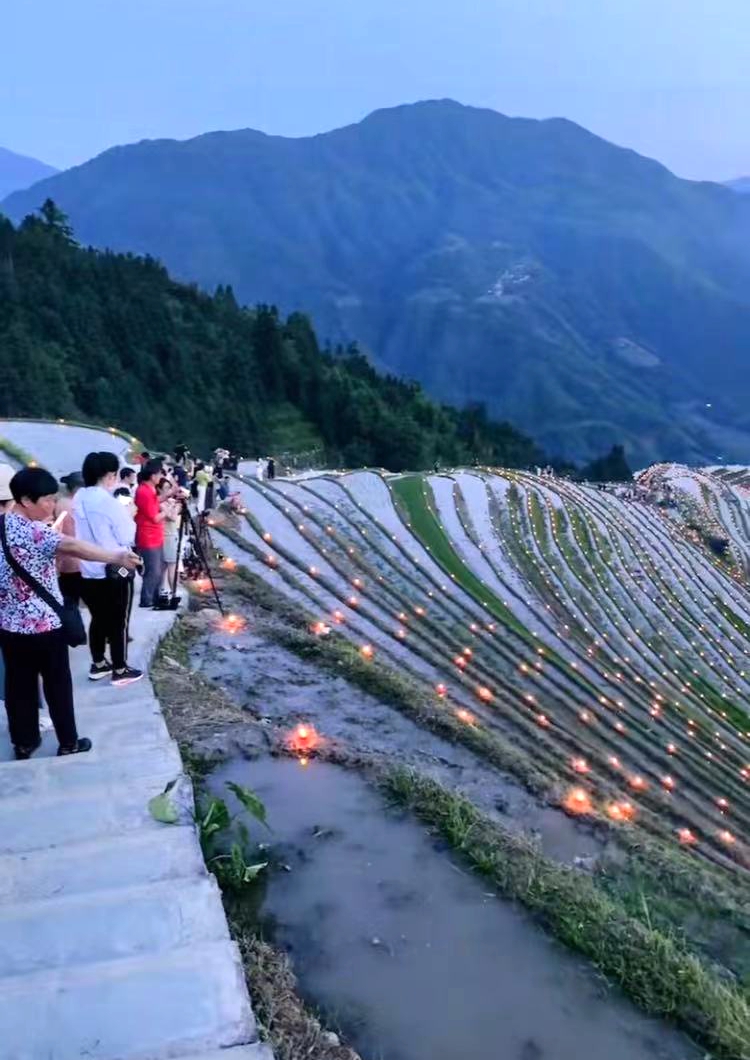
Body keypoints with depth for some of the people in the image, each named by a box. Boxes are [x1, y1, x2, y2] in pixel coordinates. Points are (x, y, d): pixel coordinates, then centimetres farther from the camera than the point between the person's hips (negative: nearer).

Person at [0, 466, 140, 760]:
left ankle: (24, 742, 26)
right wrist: (117, 556, -40)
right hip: (44, 624, -7)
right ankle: (68, 742, 19)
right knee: (58, 684, 7)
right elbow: (73, 546, -35)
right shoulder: (33, 531, -22)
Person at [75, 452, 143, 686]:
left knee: (98, 619, 19)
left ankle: (98, 665, 29)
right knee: (119, 622, 6)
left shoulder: (79, 498, 4)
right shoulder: (109, 502, -19)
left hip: (87, 571, 7)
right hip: (114, 571, -7)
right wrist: (128, 517, 3)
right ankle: (120, 671, 14)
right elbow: (127, 537, -14)